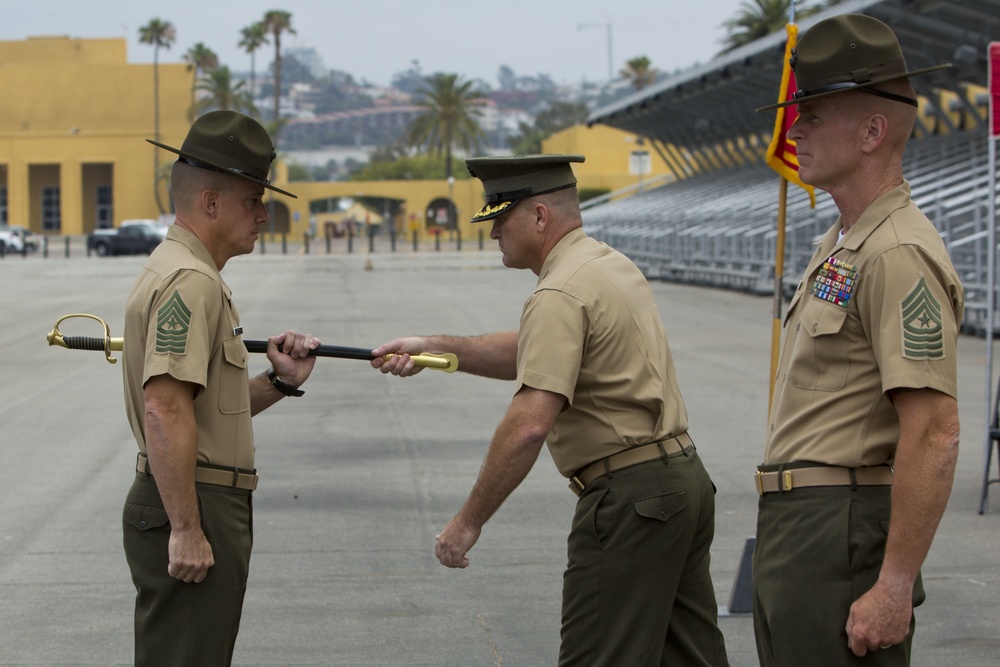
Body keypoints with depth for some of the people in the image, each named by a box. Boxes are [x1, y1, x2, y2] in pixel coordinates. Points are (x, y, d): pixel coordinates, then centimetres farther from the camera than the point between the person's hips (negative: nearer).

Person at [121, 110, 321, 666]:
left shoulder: (190, 275, 20)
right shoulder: (190, 281, -15)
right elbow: (164, 409, -26)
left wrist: (279, 383, 8)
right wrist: (186, 530, -26)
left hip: (203, 512, 11)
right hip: (190, 513, -11)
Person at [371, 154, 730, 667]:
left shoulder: (561, 294, -16)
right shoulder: (614, 265, 15)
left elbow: (529, 424, -25)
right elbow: (532, 355, 24)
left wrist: (468, 522, -19)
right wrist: (435, 348, 14)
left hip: (629, 497, -10)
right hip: (685, 478, 10)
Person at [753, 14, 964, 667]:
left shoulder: (900, 255, -18)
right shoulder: (843, 244, 16)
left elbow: (934, 435, -24)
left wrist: (896, 588, -25)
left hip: (844, 537, -10)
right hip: (794, 527, 11)